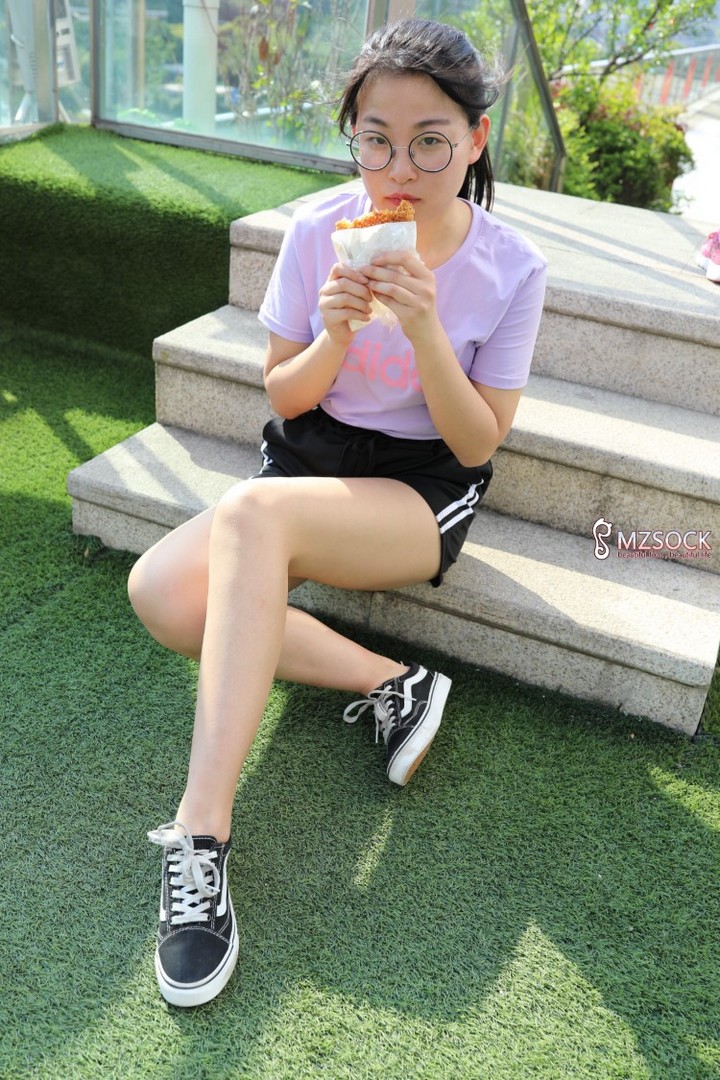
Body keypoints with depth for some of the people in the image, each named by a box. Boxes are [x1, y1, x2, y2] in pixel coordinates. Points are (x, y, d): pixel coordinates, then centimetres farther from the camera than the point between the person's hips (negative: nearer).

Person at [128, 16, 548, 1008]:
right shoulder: (319, 229, -5)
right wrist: (334, 335, -20)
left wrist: (426, 330, -24)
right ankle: (387, 682, -12)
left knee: (252, 511, -35)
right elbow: (286, 399, 1)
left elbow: (477, 445, -8)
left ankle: (200, 833, -32)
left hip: (425, 494, -3)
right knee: (164, 593, -24)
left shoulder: (511, 268, -9)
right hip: (309, 457, 4)